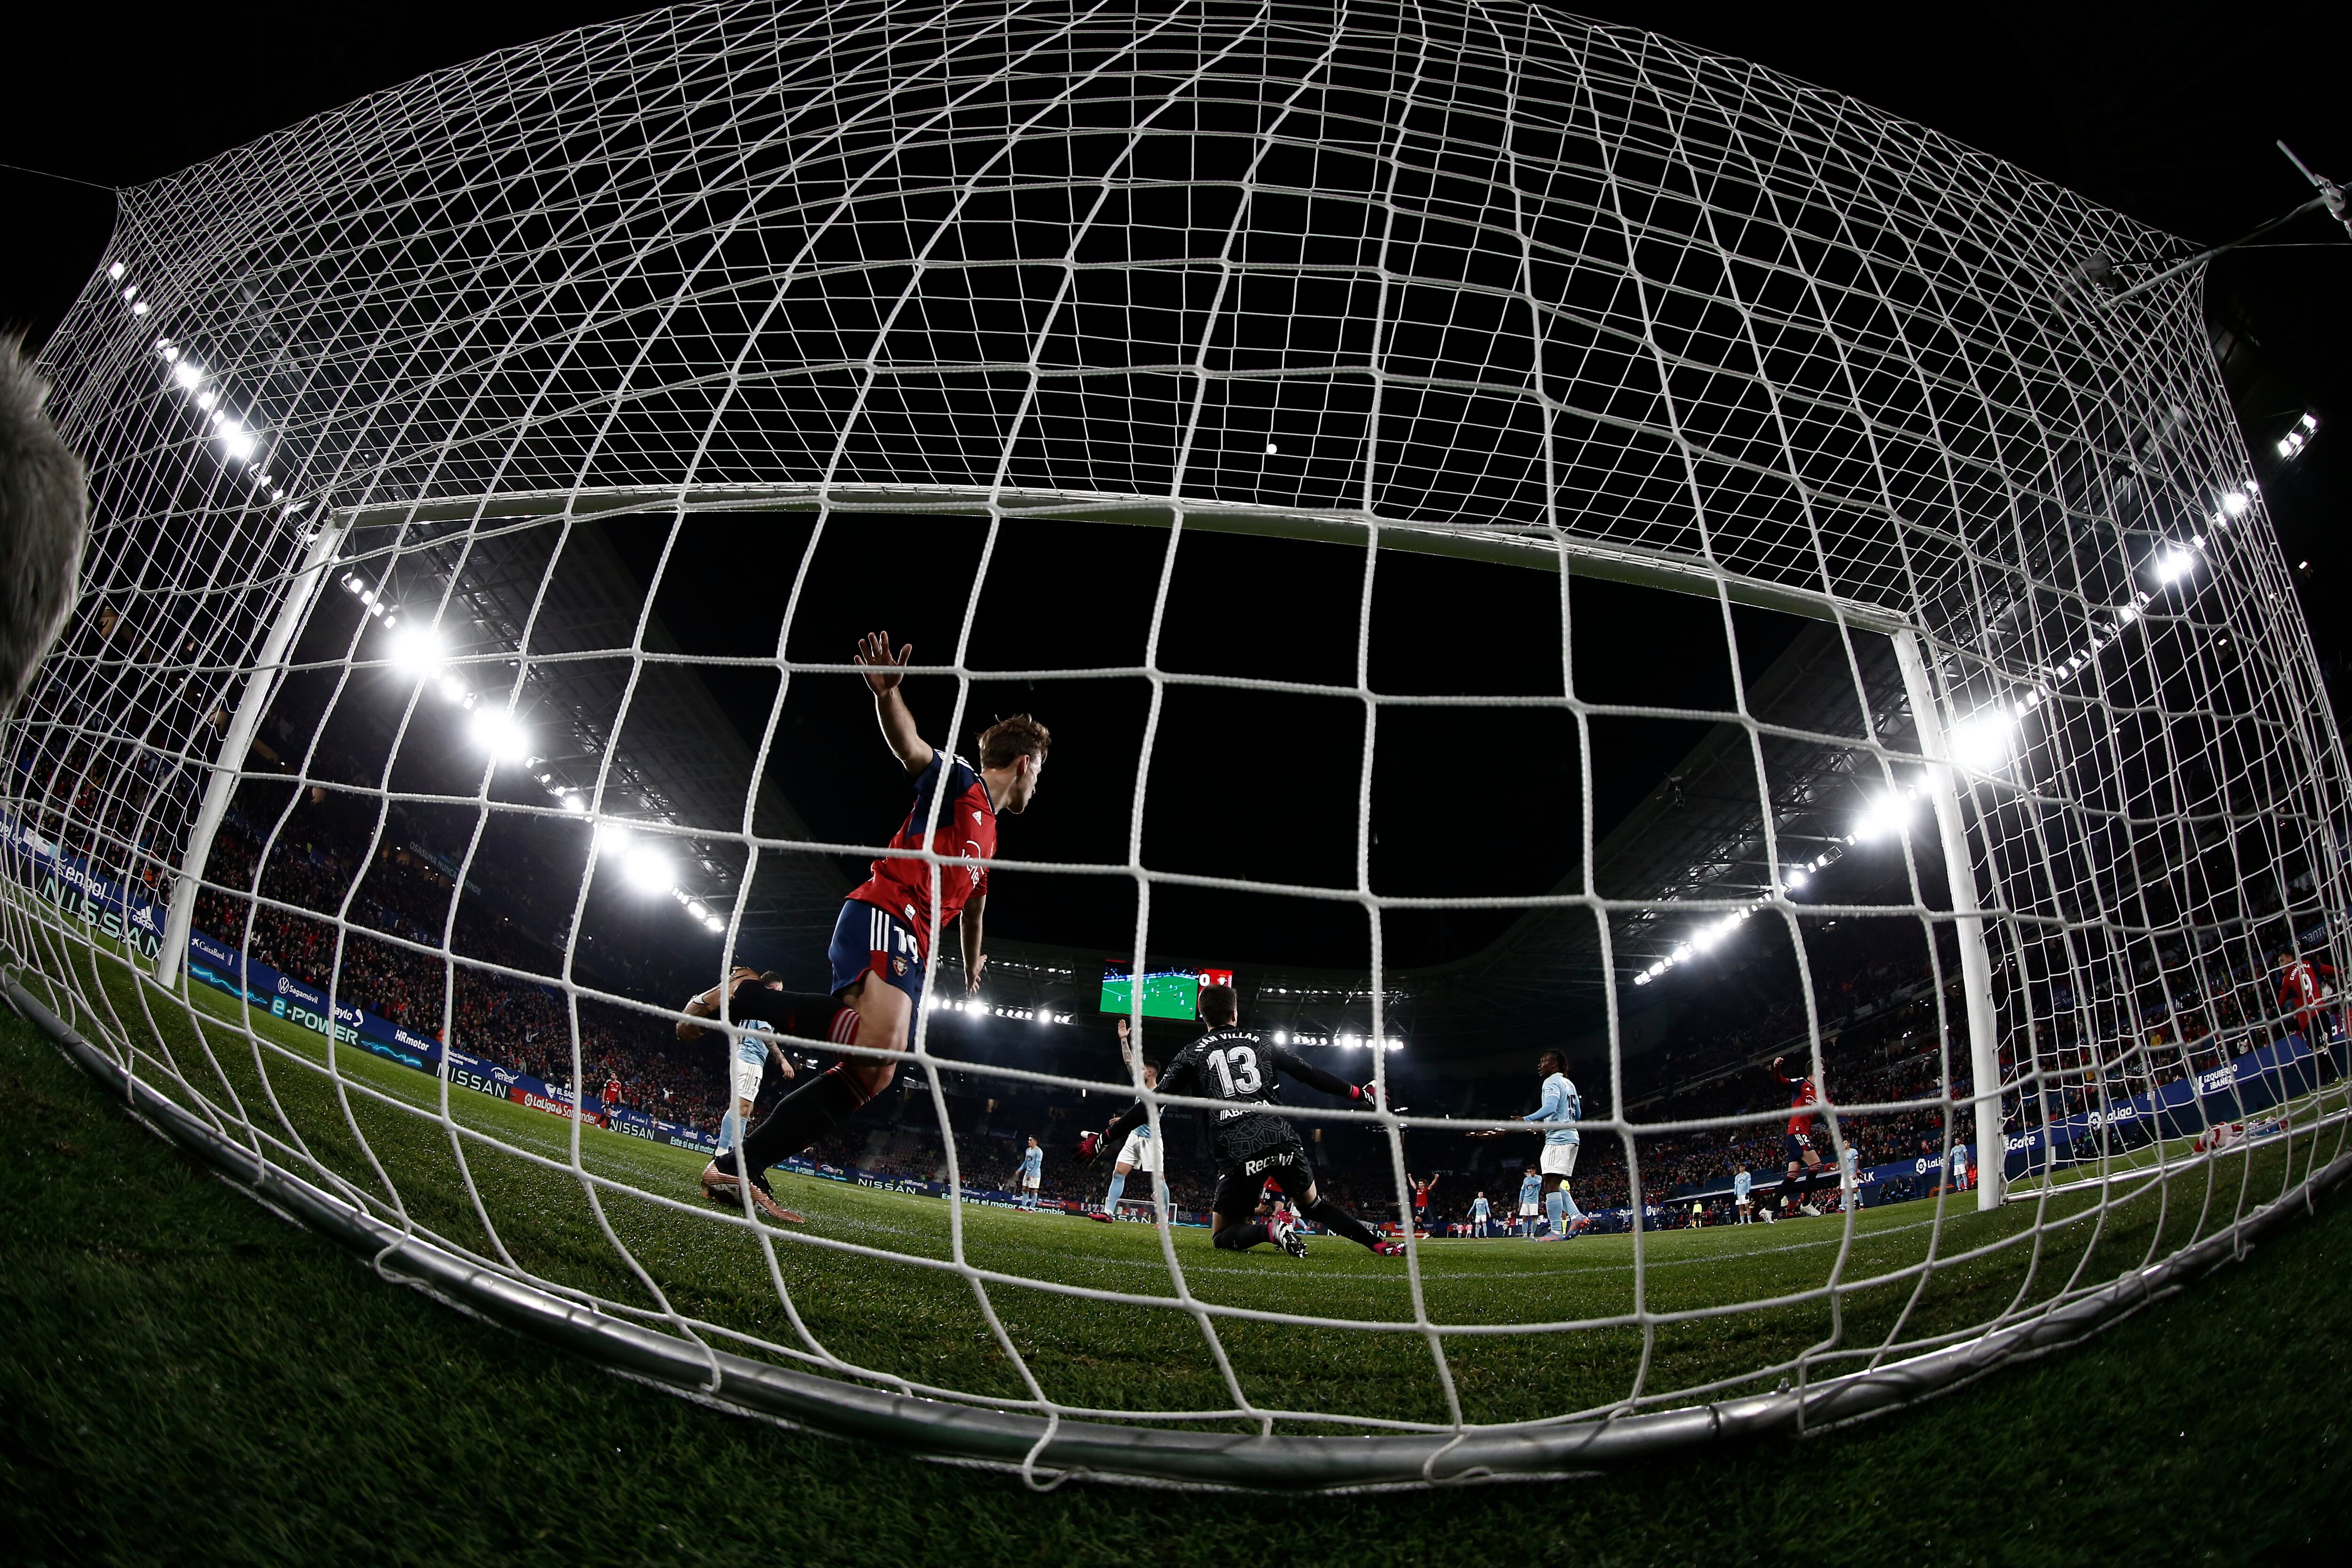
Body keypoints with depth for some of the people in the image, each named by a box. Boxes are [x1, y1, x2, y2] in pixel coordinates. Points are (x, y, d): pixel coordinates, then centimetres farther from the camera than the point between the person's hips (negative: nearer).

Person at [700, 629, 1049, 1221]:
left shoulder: (987, 835, 30)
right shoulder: (959, 781, 6)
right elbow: (910, 747, -15)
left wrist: (973, 966, 60)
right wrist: (887, 693, -36)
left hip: (912, 948, 9)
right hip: (882, 917, -9)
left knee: (872, 1074, -5)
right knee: (877, 1042, -32)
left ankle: (738, 1166, -6)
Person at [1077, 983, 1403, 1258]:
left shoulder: (1192, 1054, 13)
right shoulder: (1260, 1042, 18)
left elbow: (1151, 1104, 7)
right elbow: (1311, 1073, 18)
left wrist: (1102, 1138, 12)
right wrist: (1360, 1093, 29)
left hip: (1239, 1151, -3)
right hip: (1282, 1139, 3)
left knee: (1223, 1236, 14)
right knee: (1315, 1205, 27)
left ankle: (1268, 1228, -16)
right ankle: (1380, 1244, 11)